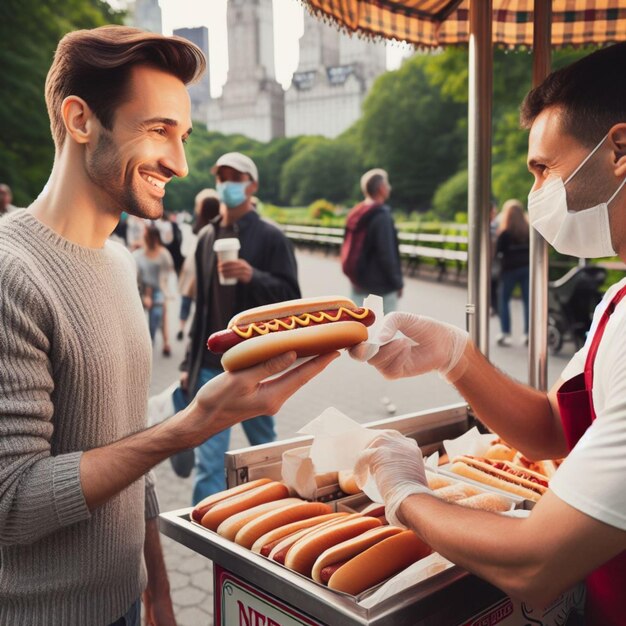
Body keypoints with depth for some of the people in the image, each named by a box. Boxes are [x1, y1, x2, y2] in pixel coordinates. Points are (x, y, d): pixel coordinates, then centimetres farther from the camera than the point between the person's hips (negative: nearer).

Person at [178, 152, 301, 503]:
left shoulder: (270, 236, -4)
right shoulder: (207, 237, 10)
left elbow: (291, 296, -9)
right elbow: (202, 304, 15)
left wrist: (252, 276, -27)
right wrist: (190, 363, 14)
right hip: (212, 365, 3)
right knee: (208, 461, -1)